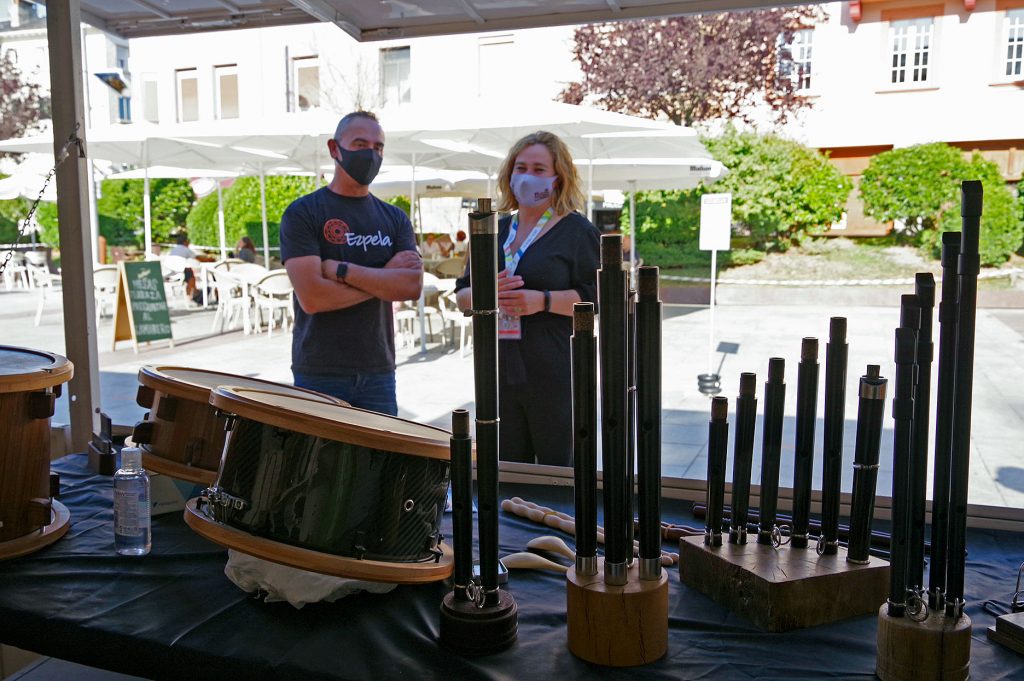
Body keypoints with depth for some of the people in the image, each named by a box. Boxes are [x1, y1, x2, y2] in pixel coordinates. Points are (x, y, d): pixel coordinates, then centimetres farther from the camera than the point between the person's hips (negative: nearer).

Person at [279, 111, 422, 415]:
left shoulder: (394, 218, 10)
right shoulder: (302, 213, -3)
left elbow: (413, 285, -5)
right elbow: (311, 296, -15)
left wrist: (342, 270, -13)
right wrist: (384, 277, -8)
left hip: (378, 371, 4)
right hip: (319, 374, -4)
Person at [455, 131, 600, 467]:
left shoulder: (577, 231, 0)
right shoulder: (495, 231, 16)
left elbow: (598, 298, -8)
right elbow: (462, 296, 17)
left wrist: (543, 301, -20)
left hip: (555, 375, -5)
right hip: (500, 373, 5)